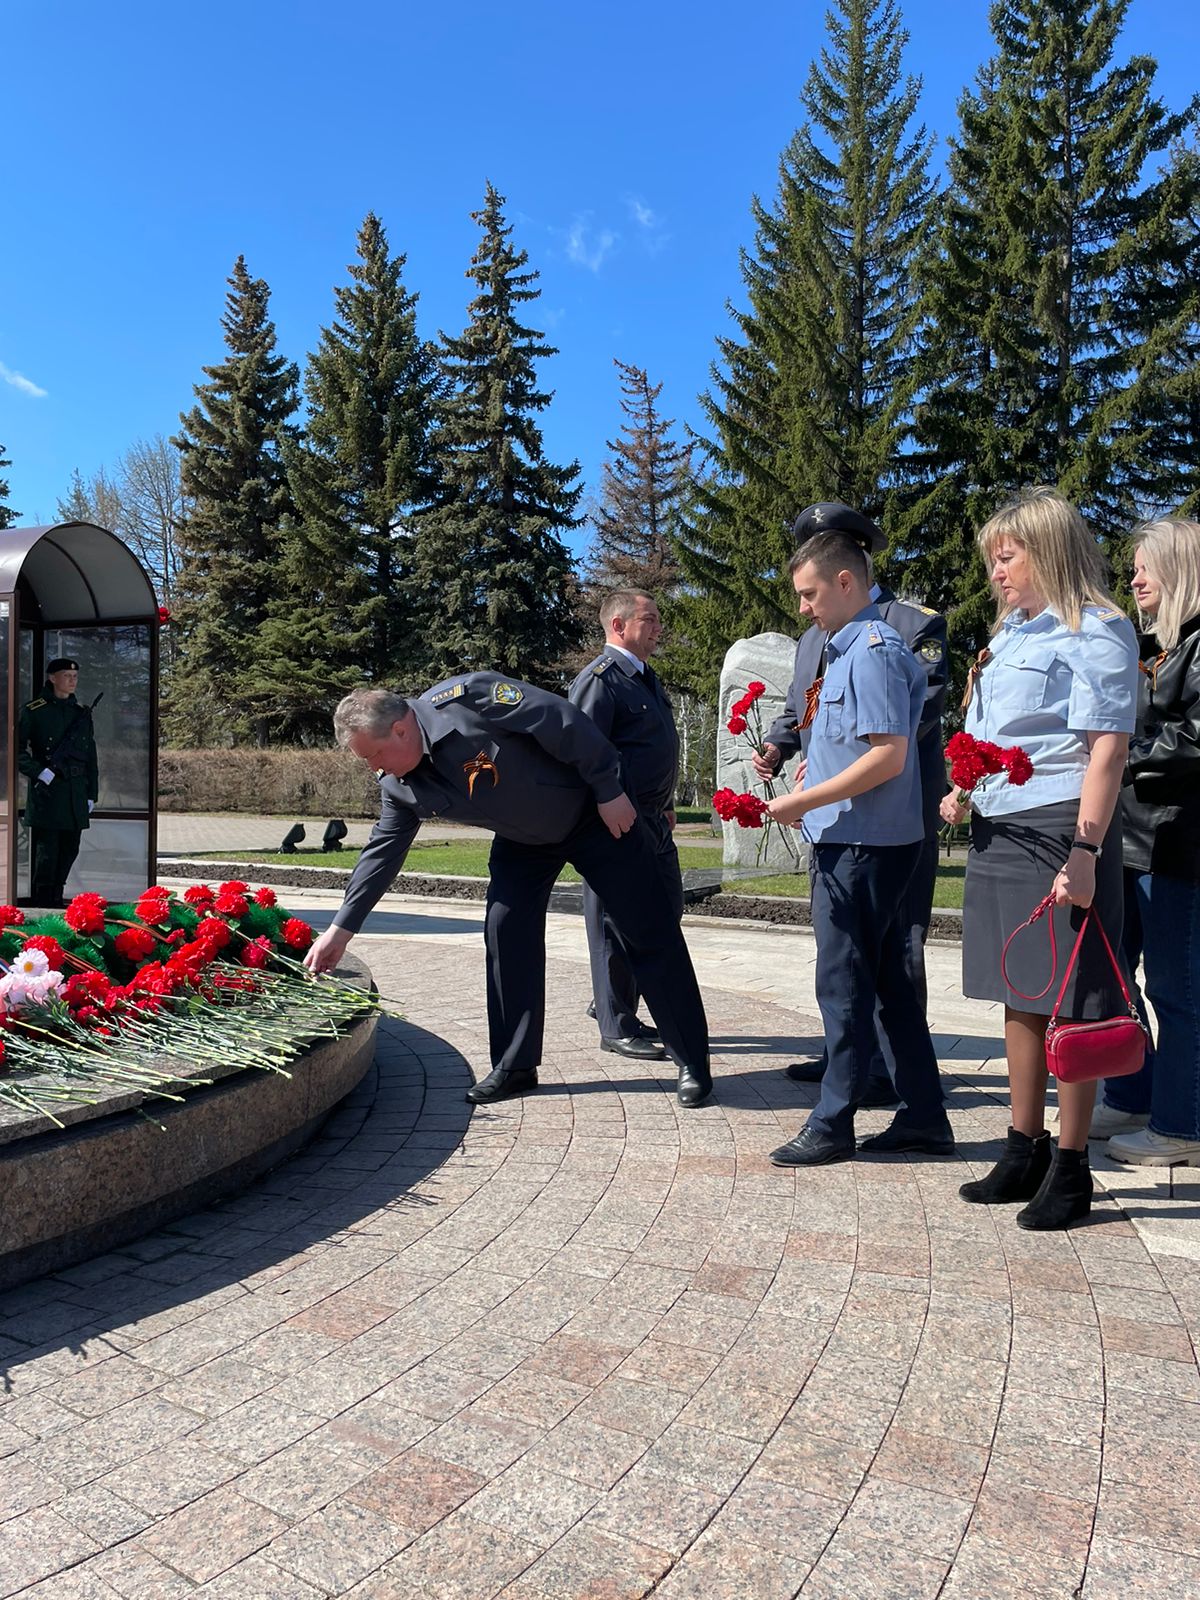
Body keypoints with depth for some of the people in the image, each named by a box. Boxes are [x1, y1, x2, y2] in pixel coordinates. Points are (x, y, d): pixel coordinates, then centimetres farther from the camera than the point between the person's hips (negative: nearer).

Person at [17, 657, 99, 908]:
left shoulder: (82, 713, 14)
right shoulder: (33, 710, -1)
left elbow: (91, 758, 16)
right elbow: (17, 749, -3)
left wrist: (92, 794, 13)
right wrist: (39, 772, -16)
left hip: (76, 793, 5)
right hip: (47, 791, -5)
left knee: (69, 849, 9)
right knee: (46, 851, -6)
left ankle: (57, 900, 21)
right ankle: (42, 905, 2)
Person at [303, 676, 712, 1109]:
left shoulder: (467, 697, -32)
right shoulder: (399, 787, -10)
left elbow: (564, 721, -28)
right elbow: (382, 850, 2)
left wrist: (609, 790, -21)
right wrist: (341, 928, 3)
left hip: (596, 816, -6)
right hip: (523, 842, 6)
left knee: (649, 934, -3)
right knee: (506, 934, -6)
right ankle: (514, 1067, 8)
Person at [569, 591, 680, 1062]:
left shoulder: (647, 677, 18)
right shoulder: (600, 679, -13)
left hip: (654, 823, 10)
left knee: (666, 912, 15)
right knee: (617, 922, 0)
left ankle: (610, 1001, 28)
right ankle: (617, 1027, 12)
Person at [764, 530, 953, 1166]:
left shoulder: (872, 652, -15)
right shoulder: (849, 649, 15)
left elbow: (889, 756, -22)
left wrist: (803, 801, -19)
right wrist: (814, 774, 11)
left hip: (860, 846, -10)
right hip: (864, 844, 10)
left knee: (844, 986, -1)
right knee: (889, 982, 14)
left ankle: (832, 1125, 11)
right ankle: (923, 1117, 23)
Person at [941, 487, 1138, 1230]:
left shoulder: (1096, 631, -7)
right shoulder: (1009, 633, 18)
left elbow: (1108, 749, -15)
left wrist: (1084, 852, -21)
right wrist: (963, 794, 7)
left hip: (1061, 830, -8)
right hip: (999, 832, 8)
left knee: (1070, 1005, 0)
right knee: (1021, 999, 13)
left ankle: (1071, 1168, 13)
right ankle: (1025, 1152, 25)